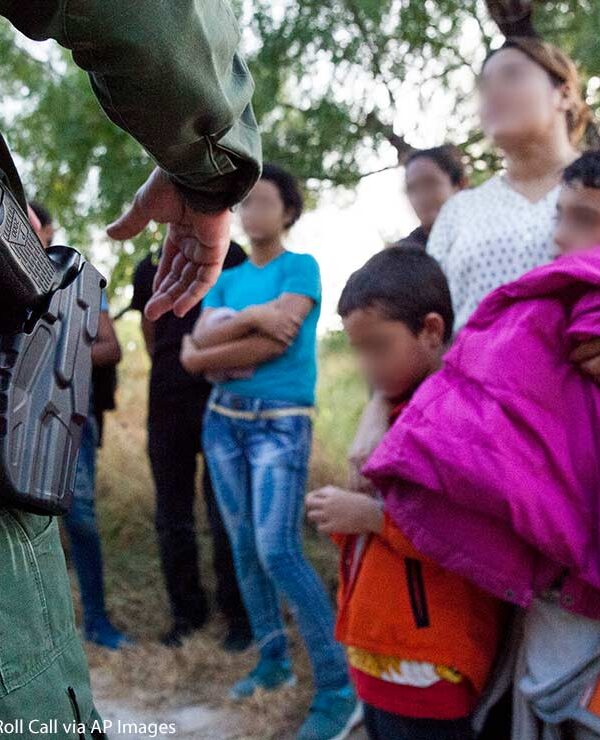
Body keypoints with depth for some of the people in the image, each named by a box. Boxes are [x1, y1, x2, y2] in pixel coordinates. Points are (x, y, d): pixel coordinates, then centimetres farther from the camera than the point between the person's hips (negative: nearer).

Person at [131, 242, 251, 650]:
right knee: (172, 517, 9)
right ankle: (186, 612, 22)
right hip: (167, 403, 4)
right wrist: (170, 370, 8)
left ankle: (239, 615, 9)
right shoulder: (150, 269, 13)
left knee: (225, 514, -3)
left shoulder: (229, 256, 1)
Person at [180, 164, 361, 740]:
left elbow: (277, 343, -14)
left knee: (278, 550, -15)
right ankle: (273, 662, 23)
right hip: (223, 419, 7)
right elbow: (199, 337, -1)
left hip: (281, 420, -6)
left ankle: (339, 689, -8)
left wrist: (206, 358, -4)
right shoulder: (227, 280, 14)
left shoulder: (301, 267, -2)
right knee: (243, 546, 9)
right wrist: (251, 317, -17)